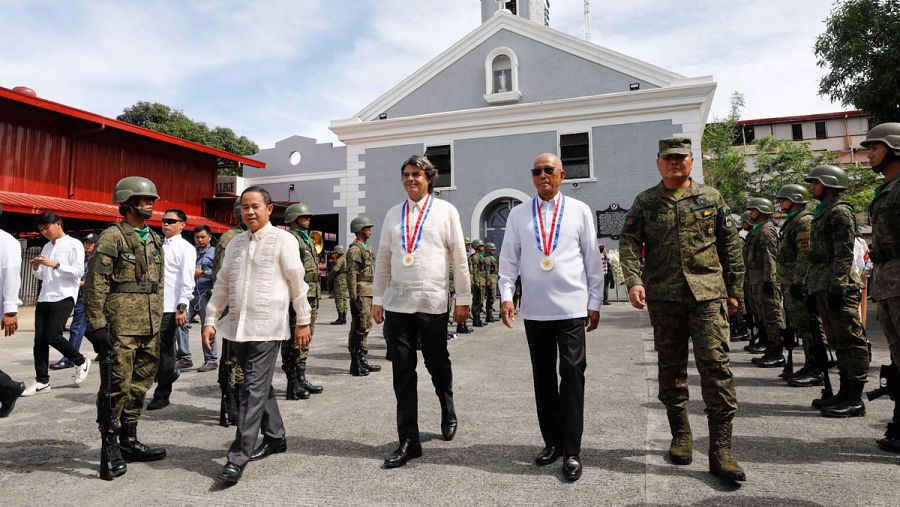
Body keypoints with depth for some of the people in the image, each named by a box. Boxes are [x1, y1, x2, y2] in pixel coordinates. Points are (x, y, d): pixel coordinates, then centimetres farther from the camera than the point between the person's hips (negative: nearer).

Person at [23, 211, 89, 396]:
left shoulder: (73, 244, -2)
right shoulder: (46, 247, 19)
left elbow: (79, 271, -11)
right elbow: (42, 275, 24)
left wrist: (55, 264, -19)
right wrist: (36, 268, 3)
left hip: (63, 297, -7)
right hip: (44, 297, 7)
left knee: (53, 336, -13)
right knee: (39, 339, 4)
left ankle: (81, 362, 10)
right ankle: (42, 381, 11)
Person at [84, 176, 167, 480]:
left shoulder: (155, 240, 15)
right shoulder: (112, 237, -8)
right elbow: (95, 284, -12)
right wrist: (96, 325, -16)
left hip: (150, 326, 7)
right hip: (121, 326, -7)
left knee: (140, 384, 13)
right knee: (117, 385, -2)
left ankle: (129, 441, 26)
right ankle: (109, 449, 11)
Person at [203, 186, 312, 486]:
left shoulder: (283, 240, -3)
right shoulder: (235, 243, 14)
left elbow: (297, 283, -2)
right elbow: (221, 285, 17)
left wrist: (303, 321, -1)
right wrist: (211, 320, 12)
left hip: (266, 327, -6)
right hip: (236, 326, 6)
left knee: (254, 390, -7)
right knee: (260, 386, 15)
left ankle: (239, 457, -1)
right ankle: (275, 437, 30)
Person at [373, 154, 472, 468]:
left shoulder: (446, 211, 2)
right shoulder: (393, 214, 12)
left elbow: (459, 258, 1)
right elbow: (382, 260, 13)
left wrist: (463, 299, 0)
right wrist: (377, 300, 10)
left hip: (432, 302, -3)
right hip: (397, 303, 3)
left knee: (438, 365, 11)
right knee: (402, 372, 4)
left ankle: (448, 414, 40)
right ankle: (408, 440, 13)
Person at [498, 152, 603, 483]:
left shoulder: (579, 211, 5)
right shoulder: (518, 214, 8)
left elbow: (592, 259, 6)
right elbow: (508, 259, 7)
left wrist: (594, 302, 5)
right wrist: (506, 295, -4)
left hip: (572, 307, -2)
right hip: (534, 309, 2)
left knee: (572, 376, -2)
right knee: (543, 377, 11)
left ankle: (572, 451, 8)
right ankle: (552, 442, 25)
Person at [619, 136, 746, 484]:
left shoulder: (711, 197, 9)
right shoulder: (644, 202, 7)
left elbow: (730, 245, 12)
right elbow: (629, 243, -1)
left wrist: (734, 290, 9)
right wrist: (634, 281, -16)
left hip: (708, 294, 0)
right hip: (662, 297, 1)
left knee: (716, 365, -8)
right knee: (671, 367, 9)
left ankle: (720, 449, 0)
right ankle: (681, 436, 25)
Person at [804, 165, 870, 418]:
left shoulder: (840, 211, -8)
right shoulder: (822, 212, 21)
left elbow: (844, 254, -16)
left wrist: (838, 286, -22)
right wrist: (813, 287, 21)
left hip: (838, 287, -10)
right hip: (822, 288, 10)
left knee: (850, 341, -5)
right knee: (838, 342, 13)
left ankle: (855, 399, -1)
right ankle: (845, 392, 21)